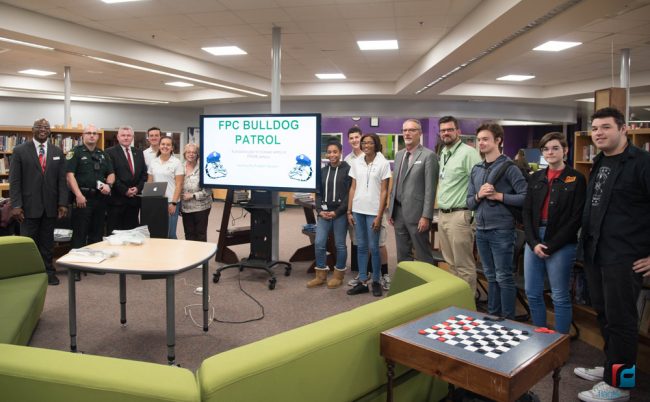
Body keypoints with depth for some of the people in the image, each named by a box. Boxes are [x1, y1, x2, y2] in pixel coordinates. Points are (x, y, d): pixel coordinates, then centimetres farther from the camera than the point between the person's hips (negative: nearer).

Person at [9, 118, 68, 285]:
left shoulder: (57, 152, 7)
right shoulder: (20, 150, 0)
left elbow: (61, 180, 5)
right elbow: (14, 180, -3)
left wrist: (63, 203, -2)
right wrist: (15, 205, -10)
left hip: (50, 206, 2)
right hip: (29, 206, -2)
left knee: (47, 241, 10)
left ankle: (48, 271, 19)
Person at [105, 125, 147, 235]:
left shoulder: (139, 153, 16)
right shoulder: (110, 152, -1)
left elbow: (144, 173, 13)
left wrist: (138, 188, -3)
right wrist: (125, 191, -12)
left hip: (134, 199, 5)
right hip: (117, 199, -5)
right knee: (114, 233, -1)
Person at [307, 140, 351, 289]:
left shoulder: (347, 170, -4)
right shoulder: (323, 171, 12)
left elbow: (350, 194, -9)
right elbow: (318, 193, 13)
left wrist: (337, 212, -14)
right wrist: (320, 210, -3)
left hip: (340, 213, -4)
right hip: (324, 212, 5)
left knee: (340, 244, 4)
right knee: (319, 243, 2)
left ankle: (338, 275, 18)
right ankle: (321, 275, 15)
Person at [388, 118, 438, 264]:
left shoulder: (428, 155, -8)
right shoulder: (399, 155, 13)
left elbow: (430, 189, -13)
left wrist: (426, 216, -17)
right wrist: (391, 210, 13)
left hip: (416, 213, -7)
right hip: (398, 211, 7)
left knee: (423, 256, 2)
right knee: (402, 254, 14)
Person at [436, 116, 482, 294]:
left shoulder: (468, 152, -11)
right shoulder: (443, 154, 15)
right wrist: (440, 209, 18)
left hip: (459, 215, -8)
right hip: (442, 214, 8)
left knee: (464, 265, 0)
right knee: (451, 262, 16)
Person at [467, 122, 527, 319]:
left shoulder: (509, 167, -7)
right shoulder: (476, 170, 11)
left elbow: (526, 197, -14)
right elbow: (469, 203, 11)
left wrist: (499, 196, -16)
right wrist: (479, 195, -9)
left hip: (501, 230, -6)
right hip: (481, 230, 6)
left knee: (503, 277, 1)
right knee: (490, 276, 16)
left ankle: (507, 320, 13)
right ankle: (492, 316, 28)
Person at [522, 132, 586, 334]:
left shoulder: (576, 179, -3)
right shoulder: (536, 178, 11)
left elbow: (576, 218, -8)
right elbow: (526, 212, 7)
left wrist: (551, 246, -11)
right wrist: (533, 243, -6)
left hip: (561, 244, -5)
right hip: (534, 241, 5)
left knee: (560, 296, 3)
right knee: (532, 293, 10)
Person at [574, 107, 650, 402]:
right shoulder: (599, 163, 13)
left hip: (624, 258, -8)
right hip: (595, 254, 8)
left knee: (620, 319, 2)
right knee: (604, 315, 17)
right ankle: (610, 367, 34)